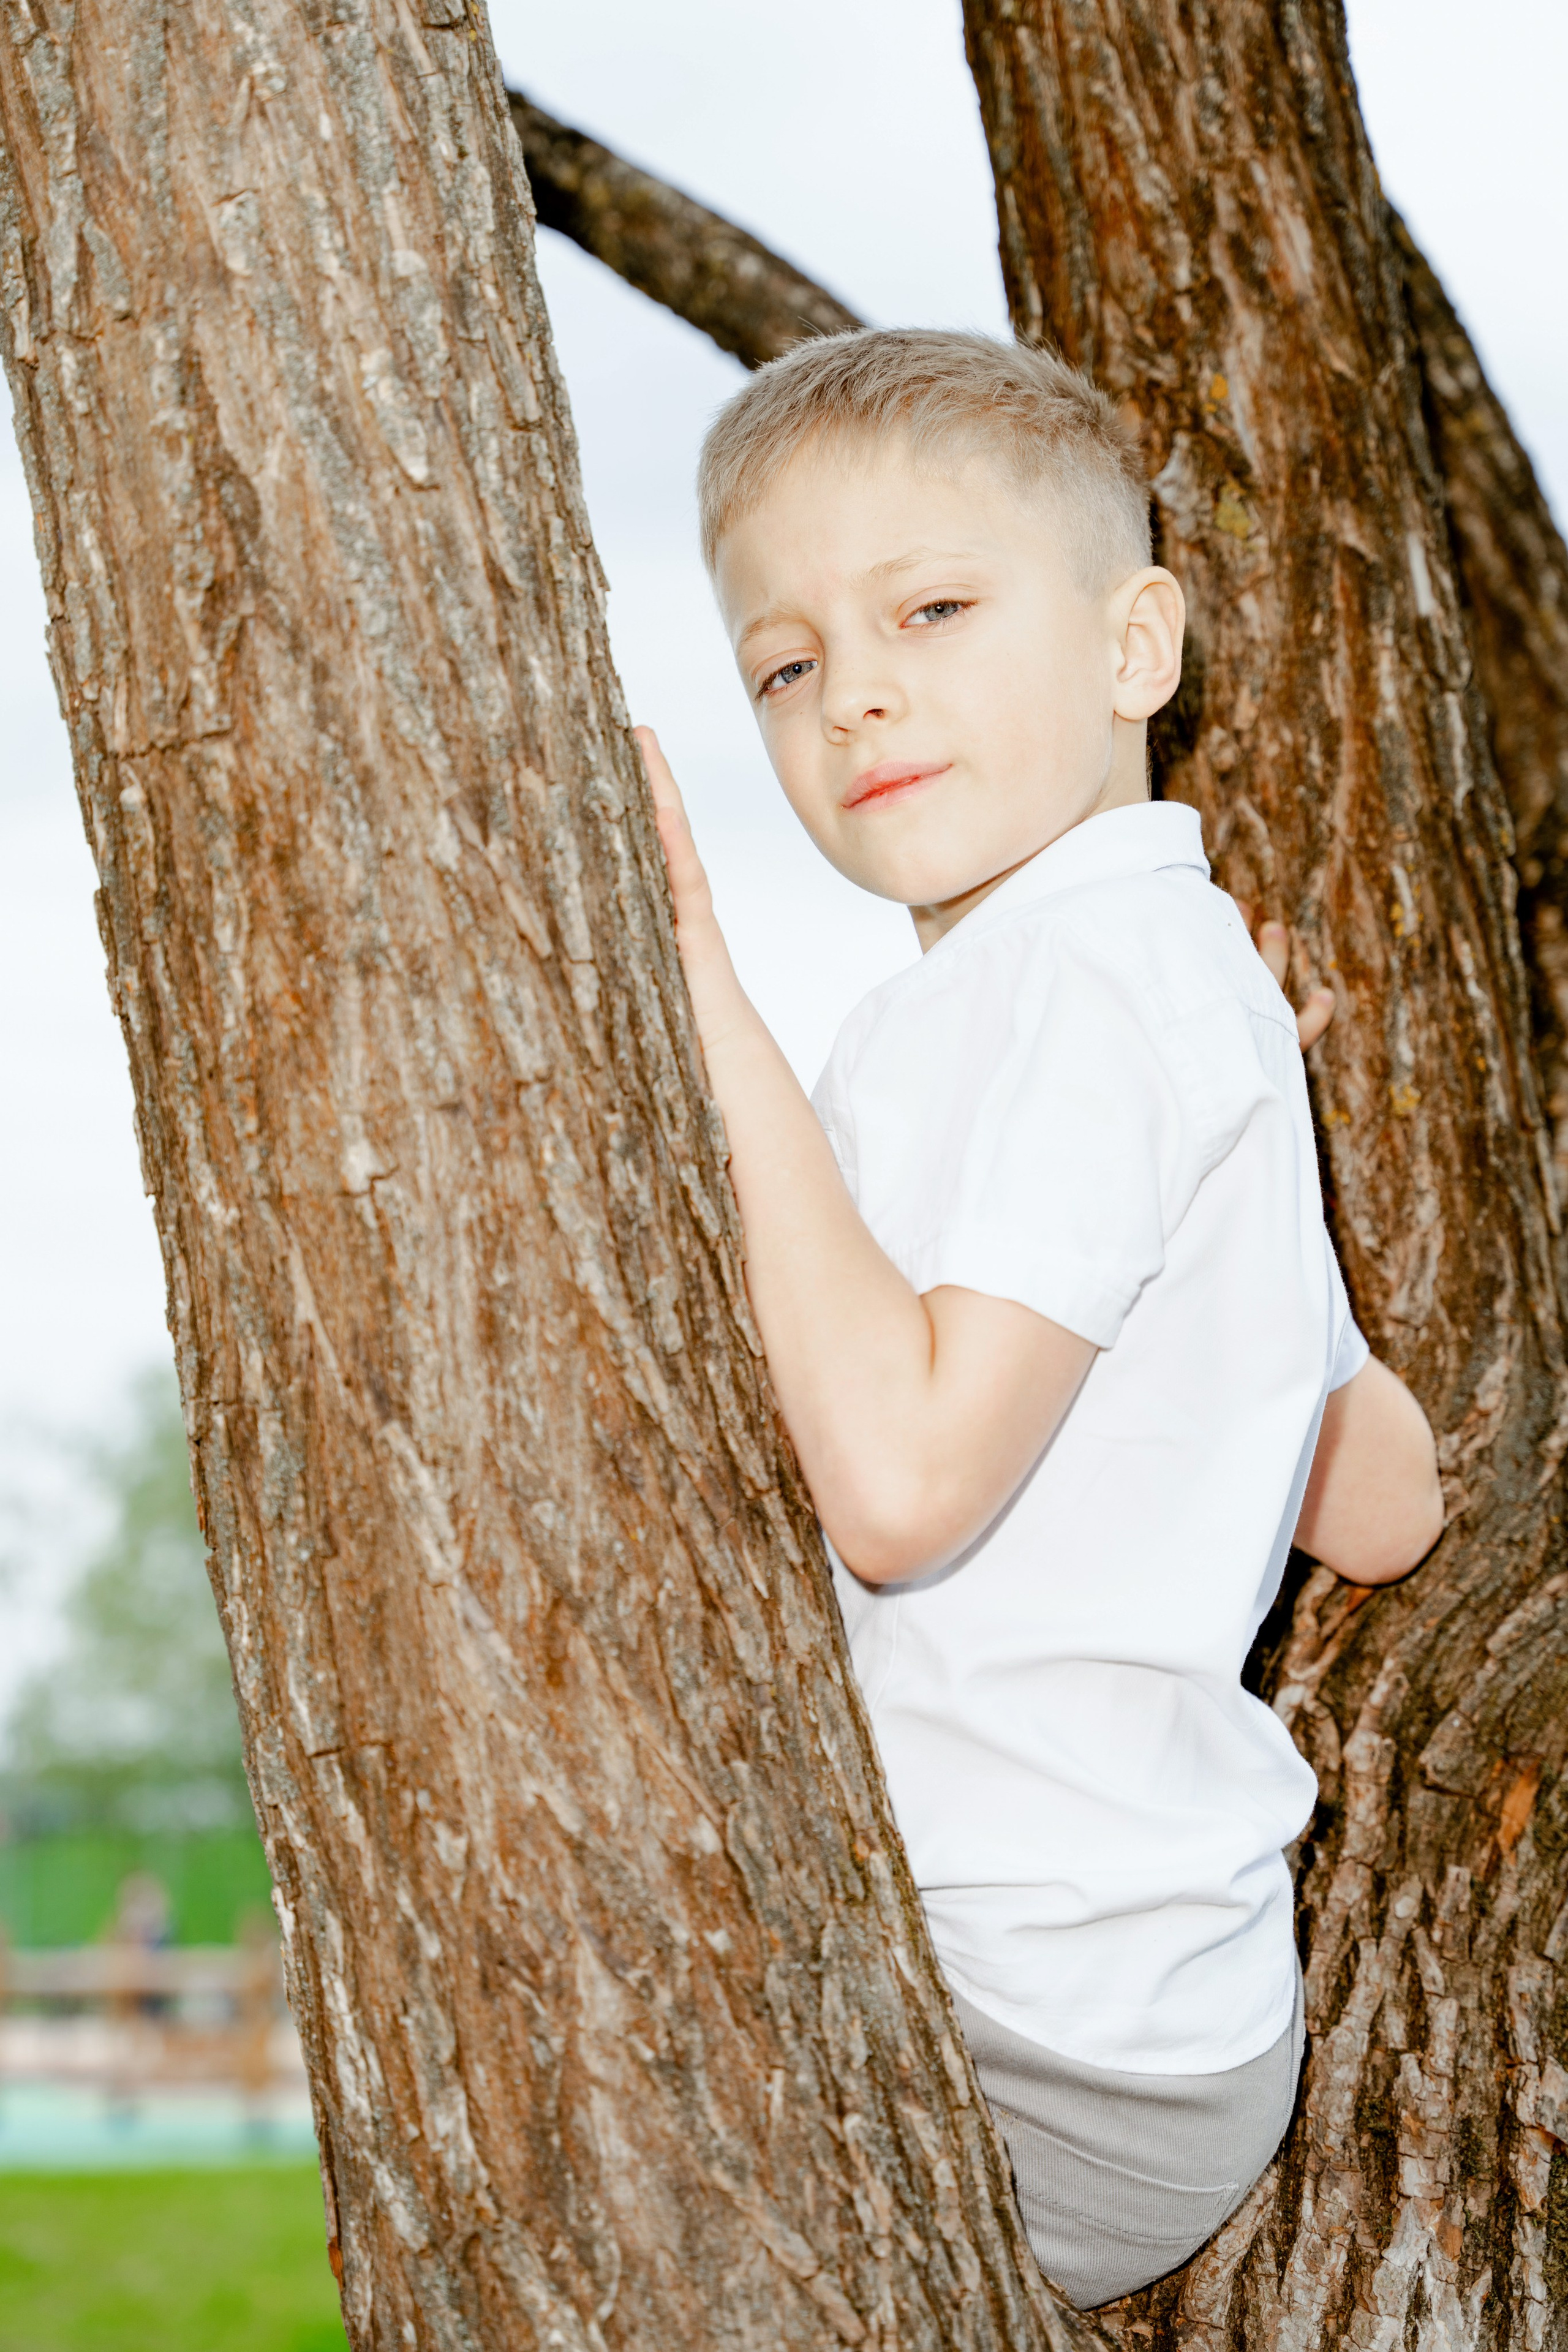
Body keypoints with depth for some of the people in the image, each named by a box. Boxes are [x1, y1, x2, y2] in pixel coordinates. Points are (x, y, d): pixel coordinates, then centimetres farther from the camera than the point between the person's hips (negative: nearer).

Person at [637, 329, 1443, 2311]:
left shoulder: (1091, 976, -17)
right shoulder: (1186, 972, 13)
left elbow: (898, 1473, -28)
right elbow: (1382, 1512, 19)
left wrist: (702, 995, -24)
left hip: (1032, 2050, -10)